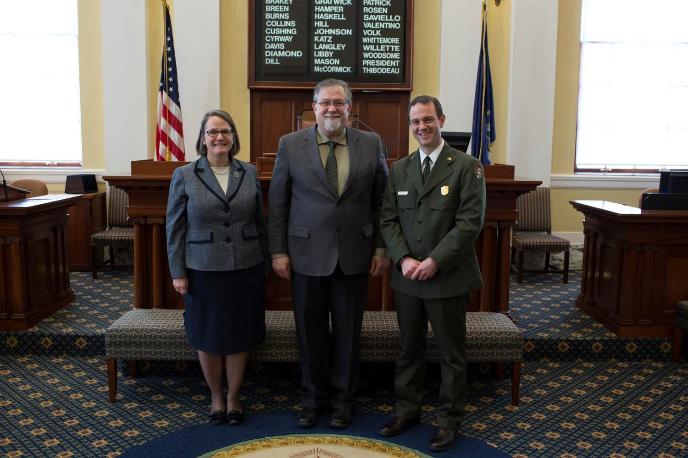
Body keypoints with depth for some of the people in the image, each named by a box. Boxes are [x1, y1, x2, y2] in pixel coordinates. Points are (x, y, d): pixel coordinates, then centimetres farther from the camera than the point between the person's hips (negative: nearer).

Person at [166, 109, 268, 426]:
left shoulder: (249, 173, 3)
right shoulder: (184, 176, -3)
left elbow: (260, 221, 8)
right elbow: (175, 228, -2)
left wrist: (265, 262, 8)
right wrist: (178, 272, -5)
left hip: (245, 268, 2)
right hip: (204, 269, -1)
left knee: (239, 336, 9)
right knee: (208, 337, 10)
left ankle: (233, 398, 28)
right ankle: (216, 396, 31)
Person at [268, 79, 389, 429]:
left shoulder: (371, 144, 2)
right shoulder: (291, 145, -1)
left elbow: (381, 200, 6)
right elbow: (277, 203, 1)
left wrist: (381, 247, 3)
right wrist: (278, 251, -2)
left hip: (354, 255, 1)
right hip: (307, 255, 0)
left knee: (348, 332, 11)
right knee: (310, 332, 11)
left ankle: (342, 398, 30)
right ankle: (313, 397, 31)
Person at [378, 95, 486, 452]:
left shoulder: (466, 166, -5)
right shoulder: (399, 169, 9)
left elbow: (470, 222, -12)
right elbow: (388, 220, 5)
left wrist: (435, 261, -17)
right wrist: (404, 259, -10)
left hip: (448, 278, -4)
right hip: (407, 276, 4)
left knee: (451, 353, 9)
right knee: (409, 349, 16)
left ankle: (449, 420, 24)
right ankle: (407, 410, 32)